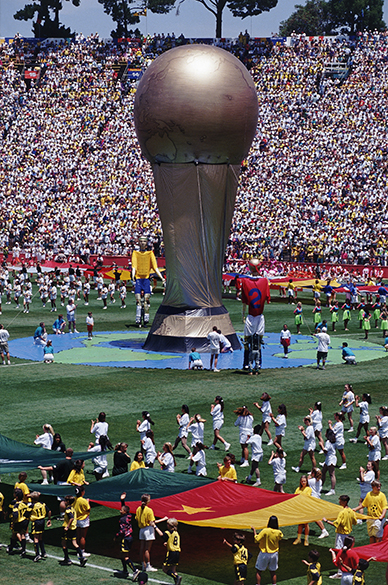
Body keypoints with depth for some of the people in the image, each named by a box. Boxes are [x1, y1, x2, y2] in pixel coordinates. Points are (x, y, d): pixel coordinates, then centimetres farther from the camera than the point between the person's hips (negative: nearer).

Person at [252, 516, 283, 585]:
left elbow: (256, 539, -17)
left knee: (258, 571, 10)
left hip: (264, 554, -3)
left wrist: (254, 530, -6)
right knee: (273, 572, 16)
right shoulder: (279, 532, -11)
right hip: (274, 554, 3)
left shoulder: (265, 531, -22)